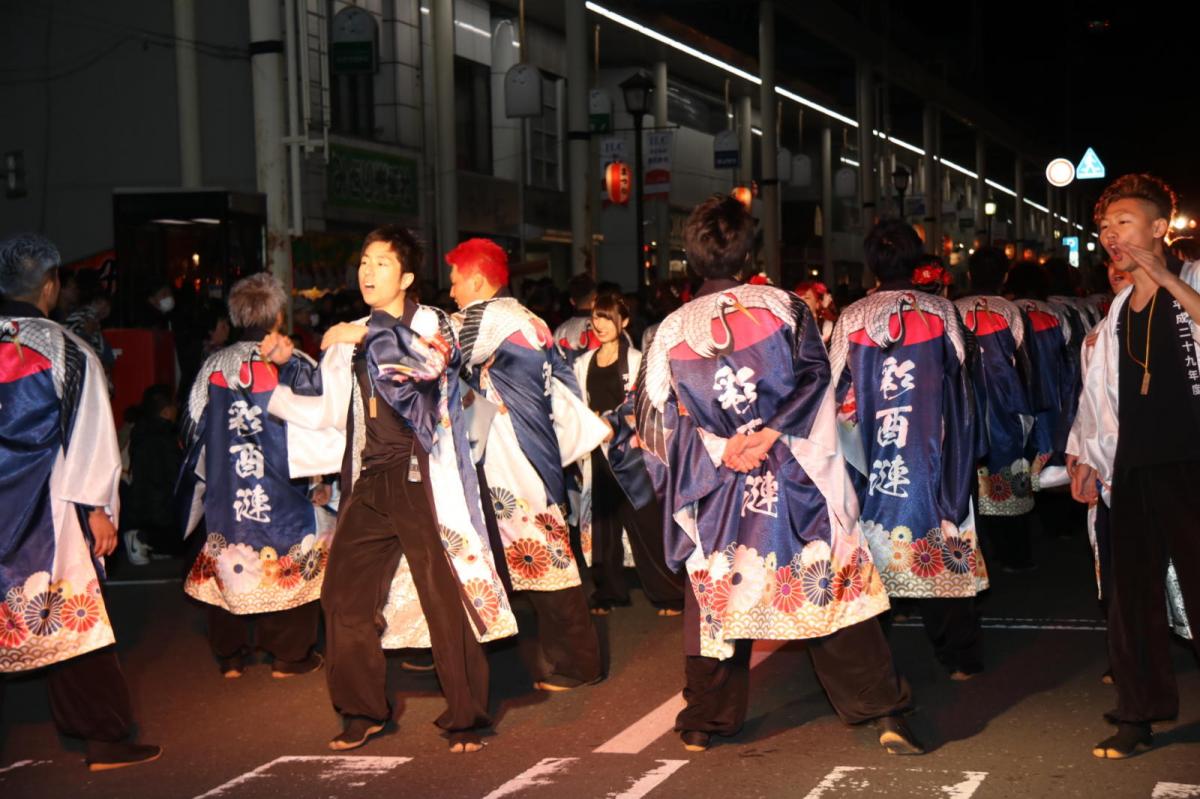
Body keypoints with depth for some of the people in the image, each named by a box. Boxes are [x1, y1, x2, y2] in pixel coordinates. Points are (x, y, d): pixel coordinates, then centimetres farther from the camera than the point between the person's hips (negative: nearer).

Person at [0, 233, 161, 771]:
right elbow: (91, 437, -8)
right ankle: (105, 740, 8)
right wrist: (99, 510, -2)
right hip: (47, 509, -3)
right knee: (72, 617, 3)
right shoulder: (67, 351, -8)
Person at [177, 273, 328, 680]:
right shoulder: (293, 365, -11)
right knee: (291, 566, 10)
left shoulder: (213, 367, -2)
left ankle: (229, 657, 18)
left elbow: (194, 430, 6)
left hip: (225, 489, 3)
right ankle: (289, 655, 14)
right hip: (282, 492, -3)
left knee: (226, 567, 13)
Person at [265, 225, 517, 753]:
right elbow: (328, 399, 25)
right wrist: (289, 364, 13)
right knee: (345, 597, 5)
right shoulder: (353, 337, 15)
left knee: (445, 598, -3)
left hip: (422, 479, -6)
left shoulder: (430, 324, -1)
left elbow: (432, 361, -25)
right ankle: (362, 713, 20)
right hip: (369, 481, 6)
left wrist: (372, 334, -24)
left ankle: (466, 718, 8)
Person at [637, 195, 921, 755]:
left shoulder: (672, 330, 0)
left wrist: (720, 448, -9)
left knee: (716, 595, 12)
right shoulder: (784, 307, -3)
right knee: (834, 586, 5)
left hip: (713, 489, 1)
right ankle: (885, 712, 5)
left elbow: (655, 415, -1)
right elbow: (814, 376, -11)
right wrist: (767, 434, -16)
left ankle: (704, 722, 19)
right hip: (795, 479, -1)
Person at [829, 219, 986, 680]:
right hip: (932, 456, 0)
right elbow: (958, 376, 4)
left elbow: (838, 388, 2)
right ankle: (960, 658, 11)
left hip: (873, 456, 0)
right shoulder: (941, 313, -4)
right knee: (944, 554, 7)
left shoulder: (852, 319, -5)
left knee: (874, 549, 9)